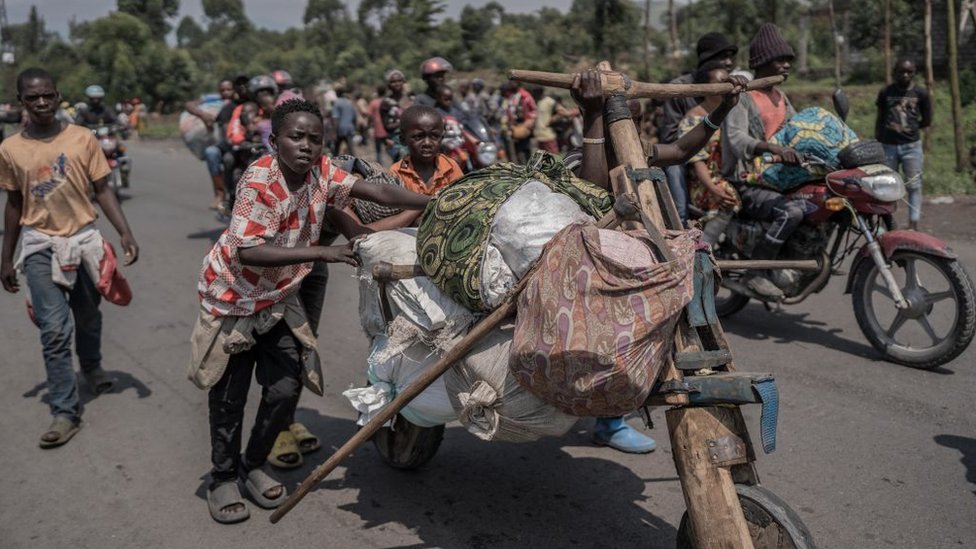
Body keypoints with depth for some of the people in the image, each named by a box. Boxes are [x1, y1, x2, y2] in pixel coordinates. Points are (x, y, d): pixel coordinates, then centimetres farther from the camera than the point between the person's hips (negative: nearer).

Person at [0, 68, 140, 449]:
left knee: (88, 319, 18)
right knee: (55, 329, -7)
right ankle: (65, 412, 1)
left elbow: (102, 191, -2)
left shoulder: (82, 139, -5)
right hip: (40, 246, -1)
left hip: (83, 239, 1)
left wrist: (125, 233, -13)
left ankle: (92, 368, 48)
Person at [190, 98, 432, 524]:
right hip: (232, 295, -5)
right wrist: (322, 253, -36)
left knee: (286, 389, 3)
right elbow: (248, 253, -34)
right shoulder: (259, 182, -27)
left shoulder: (321, 171, -10)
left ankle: (253, 465, 26)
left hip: (278, 297, 5)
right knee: (230, 395, 4)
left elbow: (378, 192, -13)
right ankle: (223, 478, 24)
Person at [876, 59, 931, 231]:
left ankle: (913, 225, -3)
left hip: (911, 146, -1)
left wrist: (909, 128, 4)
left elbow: (926, 121, 8)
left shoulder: (921, 93, 1)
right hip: (887, 146, 1)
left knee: (914, 186, -4)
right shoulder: (885, 92, 4)